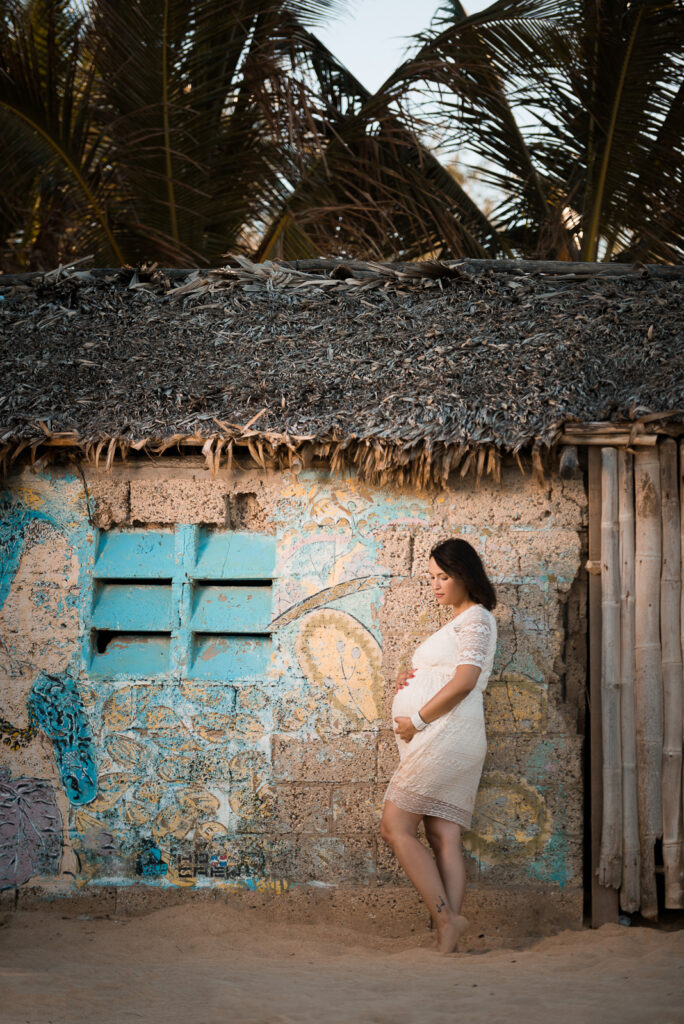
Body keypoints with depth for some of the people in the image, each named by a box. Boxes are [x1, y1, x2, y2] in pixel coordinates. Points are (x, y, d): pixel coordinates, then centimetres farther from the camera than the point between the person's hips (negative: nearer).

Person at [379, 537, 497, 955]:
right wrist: (408, 681, 11)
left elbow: (463, 681, -15)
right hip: (435, 743, 9)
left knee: (396, 827, -12)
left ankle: (445, 917, -16)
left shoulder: (476, 618, -4)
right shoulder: (458, 623, 26)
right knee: (444, 836, 0)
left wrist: (417, 720, -12)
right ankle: (449, 934, -7)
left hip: (446, 734, -9)